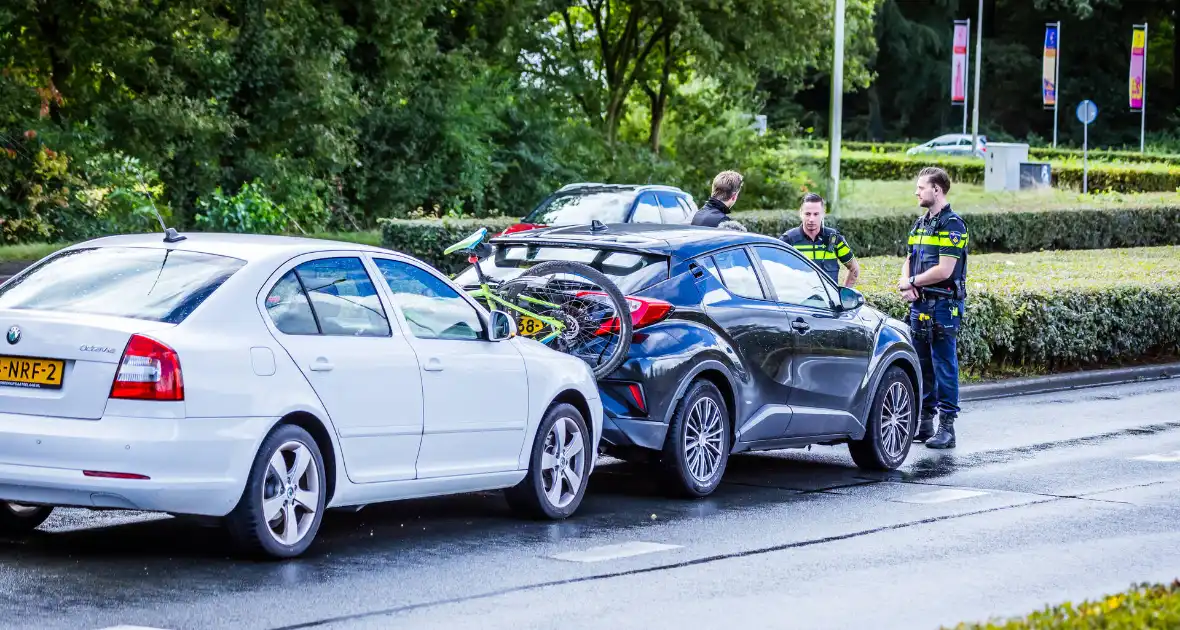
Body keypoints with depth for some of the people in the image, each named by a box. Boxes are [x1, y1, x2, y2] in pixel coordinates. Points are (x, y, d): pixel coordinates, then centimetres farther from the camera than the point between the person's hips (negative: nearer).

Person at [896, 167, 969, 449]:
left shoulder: (952, 225, -11)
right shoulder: (920, 224, 16)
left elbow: (944, 270, -19)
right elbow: (908, 261, 20)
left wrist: (912, 282, -6)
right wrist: (907, 284, -2)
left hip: (943, 306, -9)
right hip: (920, 304, 9)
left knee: (945, 367, -6)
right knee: (922, 366, 12)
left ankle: (947, 428, -4)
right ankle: (925, 423, 19)